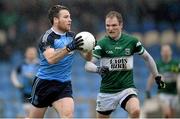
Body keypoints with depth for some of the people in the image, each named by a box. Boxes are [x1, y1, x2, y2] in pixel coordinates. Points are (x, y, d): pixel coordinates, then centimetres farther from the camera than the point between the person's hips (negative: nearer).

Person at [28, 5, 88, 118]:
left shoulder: (72, 36, 4)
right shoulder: (47, 37, -14)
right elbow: (51, 59, -30)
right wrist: (69, 48, -42)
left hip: (64, 85, 4)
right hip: (45, 83, -4)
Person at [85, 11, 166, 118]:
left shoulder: (131, 41, -2)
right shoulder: (102, 44, -8)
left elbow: (147, 57, 13)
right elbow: (88, 65, -16)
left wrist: (157, 77, 17)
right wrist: (98, 69, -38)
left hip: (127, 88, -1)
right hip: (107, 92, 1)